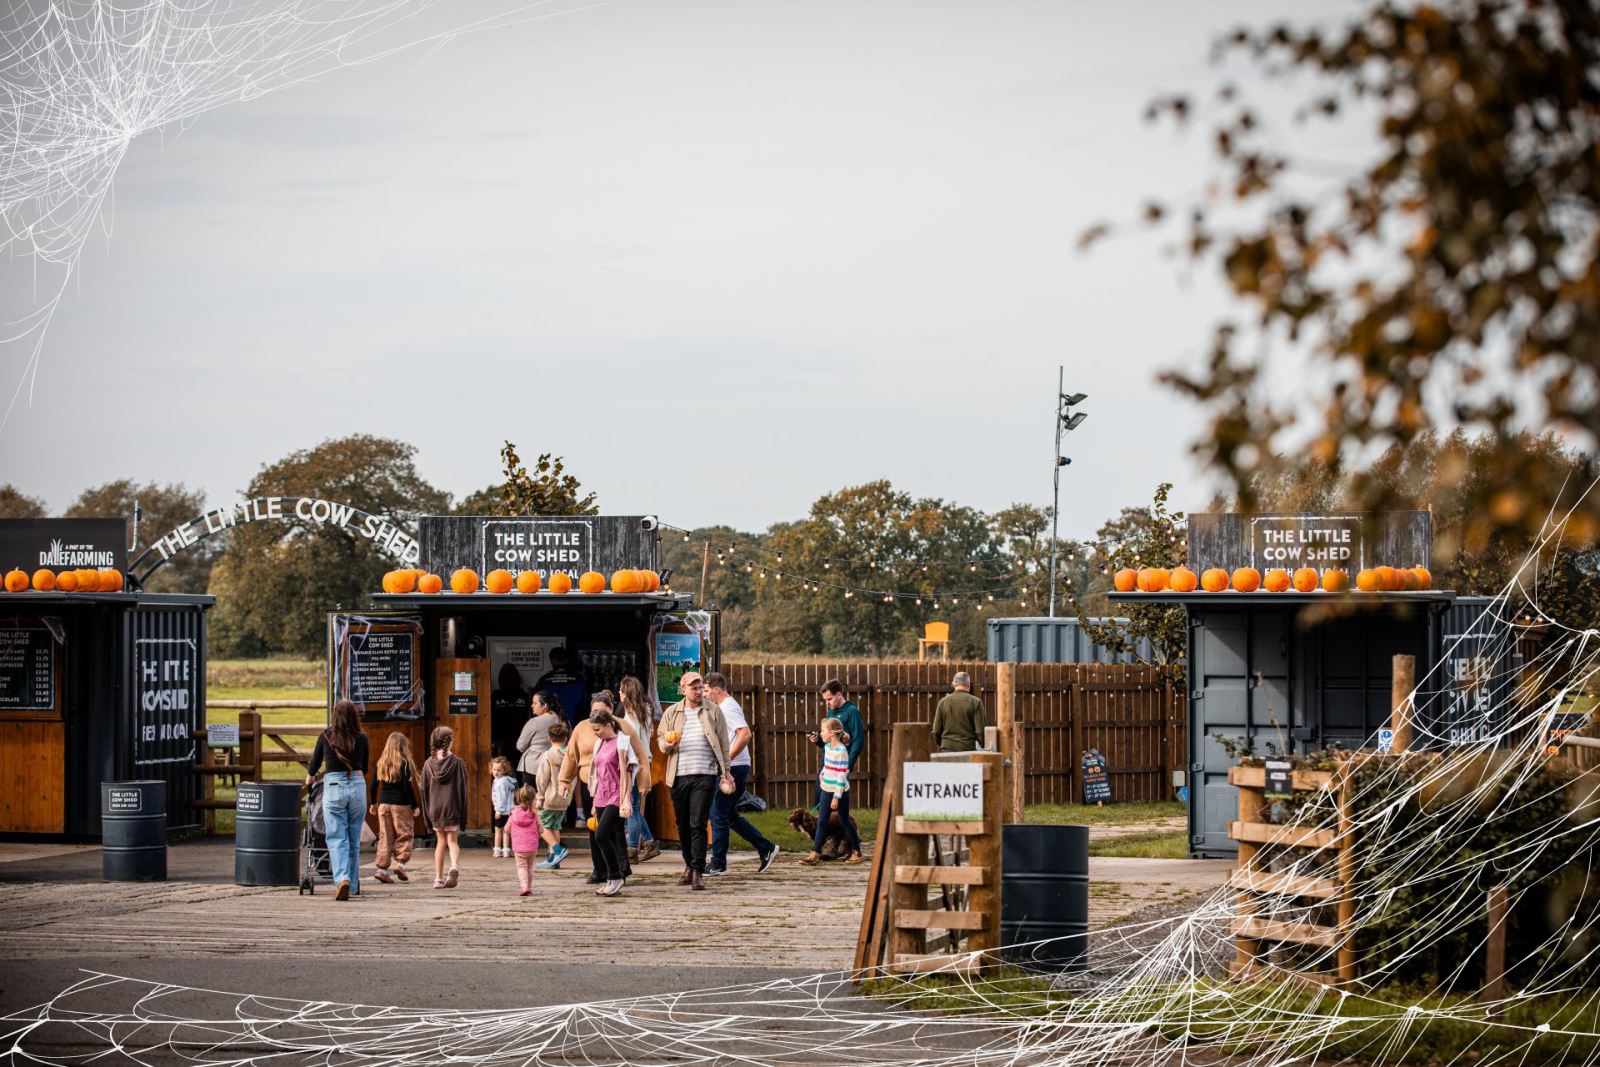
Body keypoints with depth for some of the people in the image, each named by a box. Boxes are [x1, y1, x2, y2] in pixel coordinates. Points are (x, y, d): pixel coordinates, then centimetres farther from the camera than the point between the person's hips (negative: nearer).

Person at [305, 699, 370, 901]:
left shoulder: (326, 736, 1)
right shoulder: (361, 739, 5)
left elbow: (315, 763, 14)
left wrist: (309, 779, 36)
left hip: (334, 787, -2)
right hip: (357, 786, 2)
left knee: (337, 839, -4)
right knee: (354, 839, 11)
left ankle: (342, 879, -24)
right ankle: (353, 885, 19)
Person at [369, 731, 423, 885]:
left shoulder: (381, 763, 6)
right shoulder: (404, 764, -8)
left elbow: (374, 784, 8)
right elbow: (408, 787, -11)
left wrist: (373, 803, 18)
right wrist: (415, 805, -4)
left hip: (384, 804, 4)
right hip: (401, 804, -4)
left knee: (385, 836, 6)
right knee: (404, 834, 6)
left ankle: (382, 868, 1)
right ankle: (401, 863, -7)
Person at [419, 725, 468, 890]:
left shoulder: (429, 763, 3)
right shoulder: (457, 763, -6)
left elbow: (424, 790, 6)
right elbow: (462, 789, -5)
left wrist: (427, 813, 13)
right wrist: (463, 816, 1)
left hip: (435, 808, 3)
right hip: (452, 808, -3)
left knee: (441, 841, 14)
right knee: (452, 840, 3)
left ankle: (438, 878, 13)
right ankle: (455, 866, -26)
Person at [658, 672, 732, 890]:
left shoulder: (713, 711, 6)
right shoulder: (671, 713, 10)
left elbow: (723, 743, 7)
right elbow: (661, 740, 13)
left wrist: (726, 770, 2)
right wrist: (668, 744, -11)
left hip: (705, 775, -3)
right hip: (679, 776, 3)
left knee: (698, 824, -10)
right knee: (683, 825, 8)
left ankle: (698, 872, -10)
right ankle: (689, 866, 25)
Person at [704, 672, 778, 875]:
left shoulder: (728, 708, -13)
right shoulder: (724, 707, 18)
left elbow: (745, 733, -26)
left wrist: (726, 759, -25)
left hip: (733, 768, -10)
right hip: (730, 769, 10)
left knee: (718, 815, -5)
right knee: (730, 816, 14)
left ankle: (717, 864, 0)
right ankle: (765, 848, 14)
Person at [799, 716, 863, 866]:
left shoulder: (841, 751, -20)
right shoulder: (827, 747, 4)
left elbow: (842, 776, -21)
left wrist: (837, 797, -21)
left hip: (840, 792, -7)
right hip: (826, 790, 7)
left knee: (844, 822, 5)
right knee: (821, 821, 1)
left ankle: (856, 852, 20)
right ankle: (815, 853, -1)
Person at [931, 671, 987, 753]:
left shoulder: (943, 701, 3)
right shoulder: (975, 702, -4)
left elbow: (936, 730, 5)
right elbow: (980, 730, -6)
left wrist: (939, 743, 25)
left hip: (948, 747, 2)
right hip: (968, 748, -2)